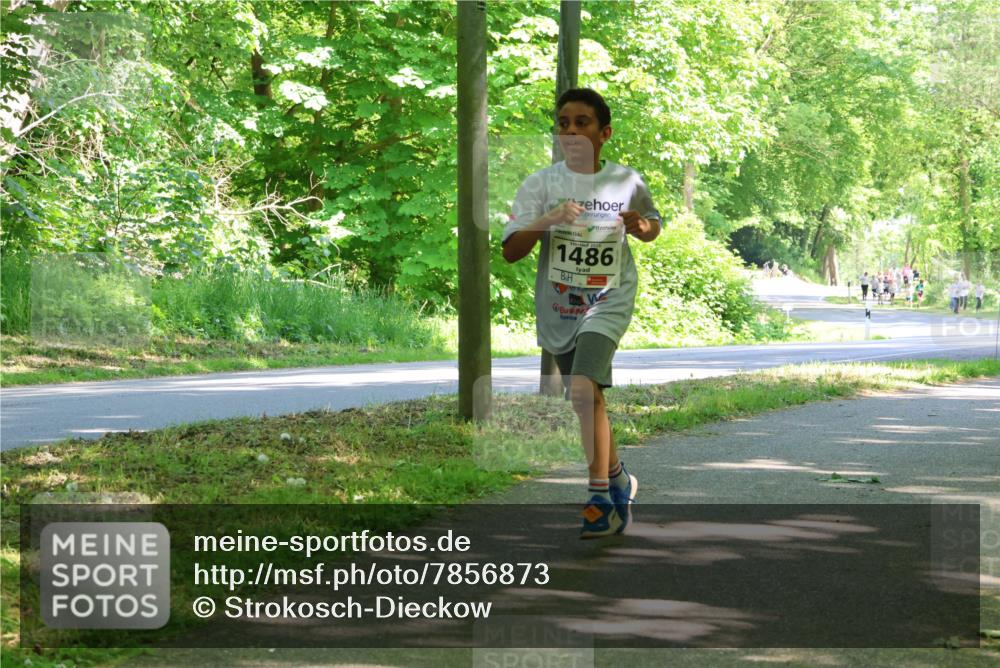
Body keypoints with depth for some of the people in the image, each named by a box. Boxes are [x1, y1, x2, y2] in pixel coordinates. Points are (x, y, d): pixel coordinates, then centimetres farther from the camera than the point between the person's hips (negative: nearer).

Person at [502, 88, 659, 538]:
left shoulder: (628, 183, -2)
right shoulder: (540, 184, -4)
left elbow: (654, 227, 17)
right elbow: (510, 251, -11)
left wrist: (641, 227, -7)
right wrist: (547, 221, -27)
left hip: (608, 302, -3)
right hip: (557, 309, 3)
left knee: (584, 388, -24)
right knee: (588, 400, 17)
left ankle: (602, 496, -17)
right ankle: (618, 478, 40)